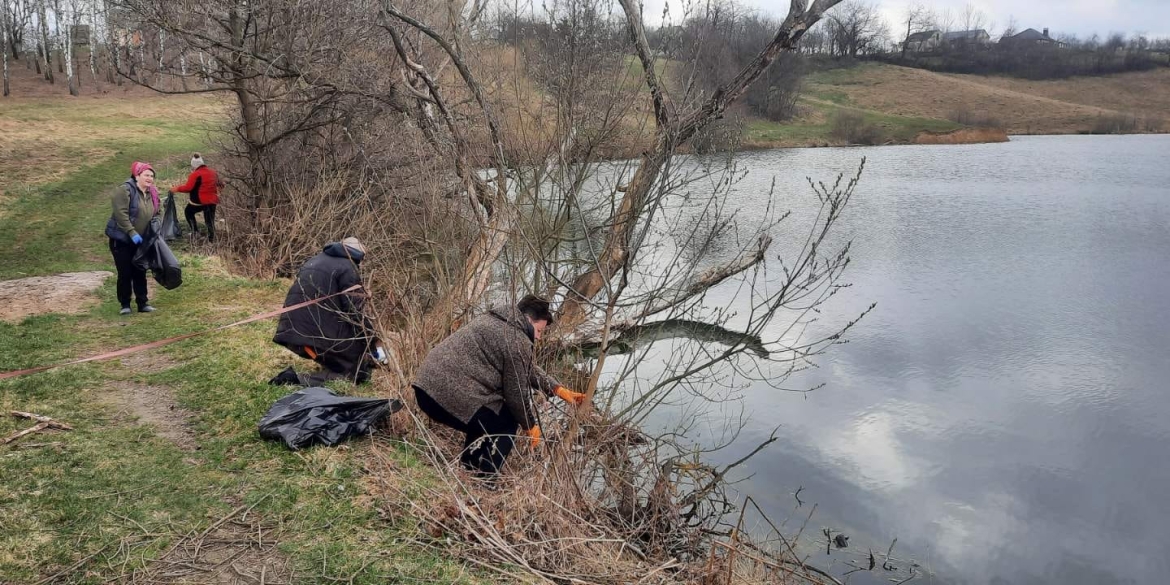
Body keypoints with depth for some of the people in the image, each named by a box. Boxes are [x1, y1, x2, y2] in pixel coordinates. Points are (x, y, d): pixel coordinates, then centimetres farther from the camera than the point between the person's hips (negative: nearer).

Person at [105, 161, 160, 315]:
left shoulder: (152, 194, 7)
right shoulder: (125, 190, -16)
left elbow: (155, 216, 18)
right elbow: (121, 214, -23)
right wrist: (132, 233, -27)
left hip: (140, 241, 6)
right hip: (122, 239, -6)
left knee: (140, 273, 8)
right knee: (125, 273, -2)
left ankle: (143, 303, 15)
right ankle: (125, 305, 9)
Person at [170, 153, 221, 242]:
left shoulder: (195, 174, -14)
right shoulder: (213, 172, 7)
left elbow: (188, 188, -18)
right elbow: (220, 184, 19)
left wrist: (177, 188, -5)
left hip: (200, 201, -6)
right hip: (212, 200, 6)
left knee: (188, 211, 21)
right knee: (210, 220, 10)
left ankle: (195, 230, 12)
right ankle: (211, 239, 7)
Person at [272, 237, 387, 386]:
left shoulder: (316, 260, 23)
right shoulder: (347, 268, -3)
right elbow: (354, 311, -9)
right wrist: (373, 341, 0)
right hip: (321, 333, -9)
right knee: (357, 372, -2)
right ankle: (301, 380, -20)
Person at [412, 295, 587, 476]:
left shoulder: (497, 320, 20)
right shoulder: (518, 343, -12)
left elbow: (527, 369, 30)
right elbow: (516, 393, -4)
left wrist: (559, 390, 27)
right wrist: (530, 425, 13)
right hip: (449, 396, -10)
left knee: (486, 421, 30)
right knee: (506, 426, 9)